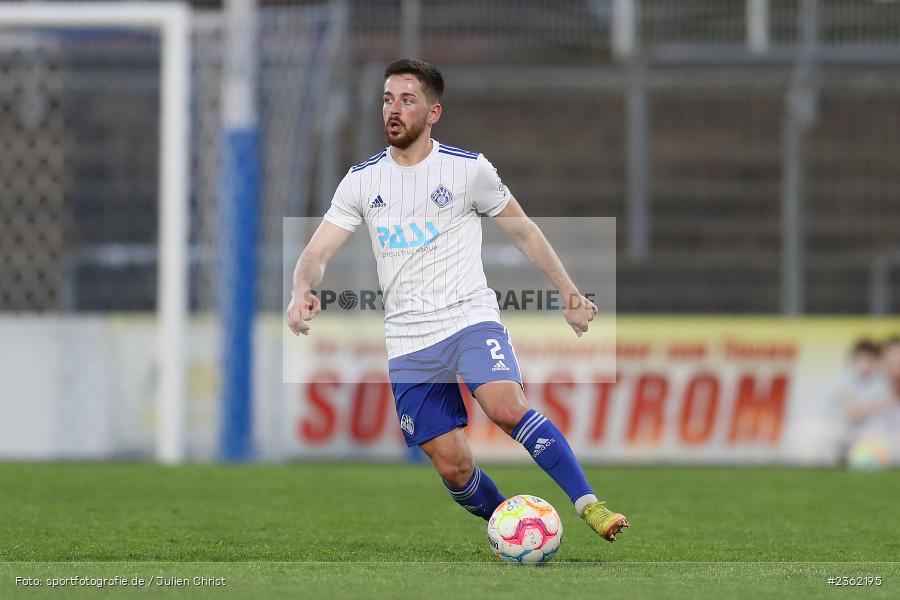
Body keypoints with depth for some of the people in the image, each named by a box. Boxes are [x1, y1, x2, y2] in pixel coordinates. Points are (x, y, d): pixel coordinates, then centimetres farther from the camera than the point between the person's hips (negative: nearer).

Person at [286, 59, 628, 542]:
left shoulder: (468, 169, 1)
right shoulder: (363, 180, 6)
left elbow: (522, 232, 13)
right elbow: (317, 253, 2)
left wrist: (568, 292, 12)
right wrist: (302, 291, -21)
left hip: (471, 320, -3)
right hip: (408, 344, 3)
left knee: (507, 407, -31)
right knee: (453, 467, -3)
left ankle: (589, 505, -27)